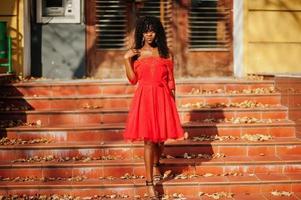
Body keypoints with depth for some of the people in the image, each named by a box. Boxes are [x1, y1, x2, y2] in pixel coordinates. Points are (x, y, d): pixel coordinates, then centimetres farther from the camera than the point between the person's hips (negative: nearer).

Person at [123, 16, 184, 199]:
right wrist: (127, 59, -8)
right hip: (144, 98, -1)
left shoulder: (166, 53, 5)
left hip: (162, 98, 1)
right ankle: (150, 182, 0)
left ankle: (156, 163, 43)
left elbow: (170, 80, 6)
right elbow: (133, 80, -1)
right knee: (149, 139, -5)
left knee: (161, 137, 10)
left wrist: (172, 101, 3)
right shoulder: (136, 53, 5)